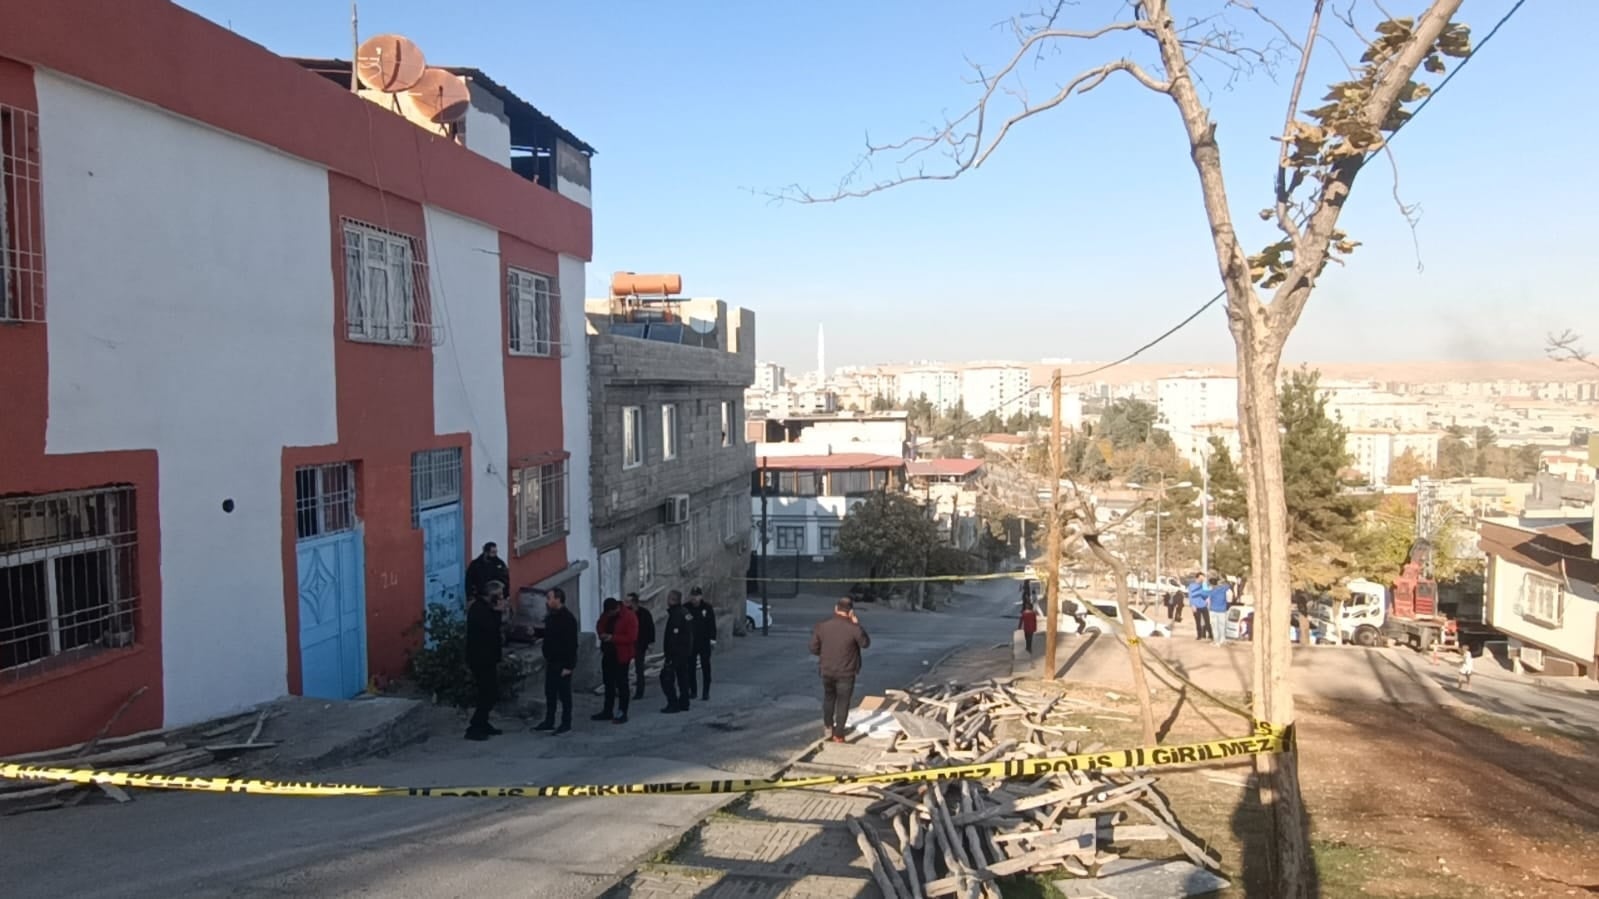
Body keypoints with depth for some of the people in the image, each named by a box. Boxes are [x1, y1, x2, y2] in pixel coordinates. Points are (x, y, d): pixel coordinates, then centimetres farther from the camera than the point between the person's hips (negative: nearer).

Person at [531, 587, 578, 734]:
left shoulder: (567, 618, -20)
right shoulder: (551, 615, 9)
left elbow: (572, 644, -22)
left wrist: (568, 665, -23)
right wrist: (535, 631, 6)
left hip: (562, 663, -9)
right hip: (551, 661, 9)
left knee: (564, 694, 0)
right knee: (549, 692, 14)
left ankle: (566, 723, 9)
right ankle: (549, 722, 24)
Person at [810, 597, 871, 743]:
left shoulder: (822, 626, -10)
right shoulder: (853, 628, -18)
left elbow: (814, 649, -2)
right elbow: (865, 643, 0)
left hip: (826, 670, 3)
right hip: (846, 672, -3)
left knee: (828, 697, 26)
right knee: (843, 702, 10)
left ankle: (828, 727, 36)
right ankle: (838, 735, 14)